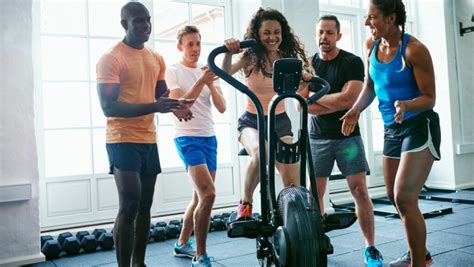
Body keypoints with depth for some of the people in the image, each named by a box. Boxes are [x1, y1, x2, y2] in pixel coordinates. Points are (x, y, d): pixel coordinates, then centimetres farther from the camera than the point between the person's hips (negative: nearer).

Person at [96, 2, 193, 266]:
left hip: (149, 139, 7)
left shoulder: (156, 59, 12)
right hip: (123, 140, -7)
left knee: (145, 205, 10)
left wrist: (175, 105, -3)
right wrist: (154, 107, -28)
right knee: (129, 205, -12)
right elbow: (109, 107, -18)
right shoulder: (111, 59, -10)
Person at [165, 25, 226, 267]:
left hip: (209, 137, 7)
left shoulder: (206, 72, 14)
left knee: (200, 197, 10)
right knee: (208, 194, -19)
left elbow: (222, 108, 4)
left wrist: (211, 84, -11)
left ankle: (182, 244, 28)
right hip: (188, 138, -6)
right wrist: (200, 82, -22)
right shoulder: (173, 71, -2)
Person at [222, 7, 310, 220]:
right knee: (260, 153, -36)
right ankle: (246, 203, -14)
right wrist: (229, 52, -46)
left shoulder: (286, 59, 1)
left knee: (293, 180, -3)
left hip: (281, 122, 4)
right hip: (252, 121, -4)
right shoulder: (251, 58, -9)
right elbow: (226, 73, -27)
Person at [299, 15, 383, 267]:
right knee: (315, 193, 1)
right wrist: (336, 104, -13)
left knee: (360, 191, -5)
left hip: (348, 135, -2)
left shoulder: (352, 62, -4)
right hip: (318, 137, 3)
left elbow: (348, 98, -16)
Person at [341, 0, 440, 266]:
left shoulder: (414, 49, -18)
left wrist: (405, 105, -36)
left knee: (404, 197, -16)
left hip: (419, 127, -8)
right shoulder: (372, 45, 2)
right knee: (394, 196, 17)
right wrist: (356, 109, -2)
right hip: (392, 129, 8)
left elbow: (430, 98, -16)